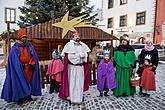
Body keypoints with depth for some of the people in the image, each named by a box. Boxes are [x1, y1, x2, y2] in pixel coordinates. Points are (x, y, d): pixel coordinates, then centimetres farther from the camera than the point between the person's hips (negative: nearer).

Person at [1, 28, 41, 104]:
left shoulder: (30, 46, 8)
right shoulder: (15, 48, -1)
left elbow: (34, 56, 3)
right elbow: (14, 59, -6)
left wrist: (32, 64, -10)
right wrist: (21, 65, -13)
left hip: (29, 68, 3)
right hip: (19, 69, -3)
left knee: (29, 81, 7)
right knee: (20, 82, 0)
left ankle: (28, 95, 20)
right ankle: (20, 98, 10)